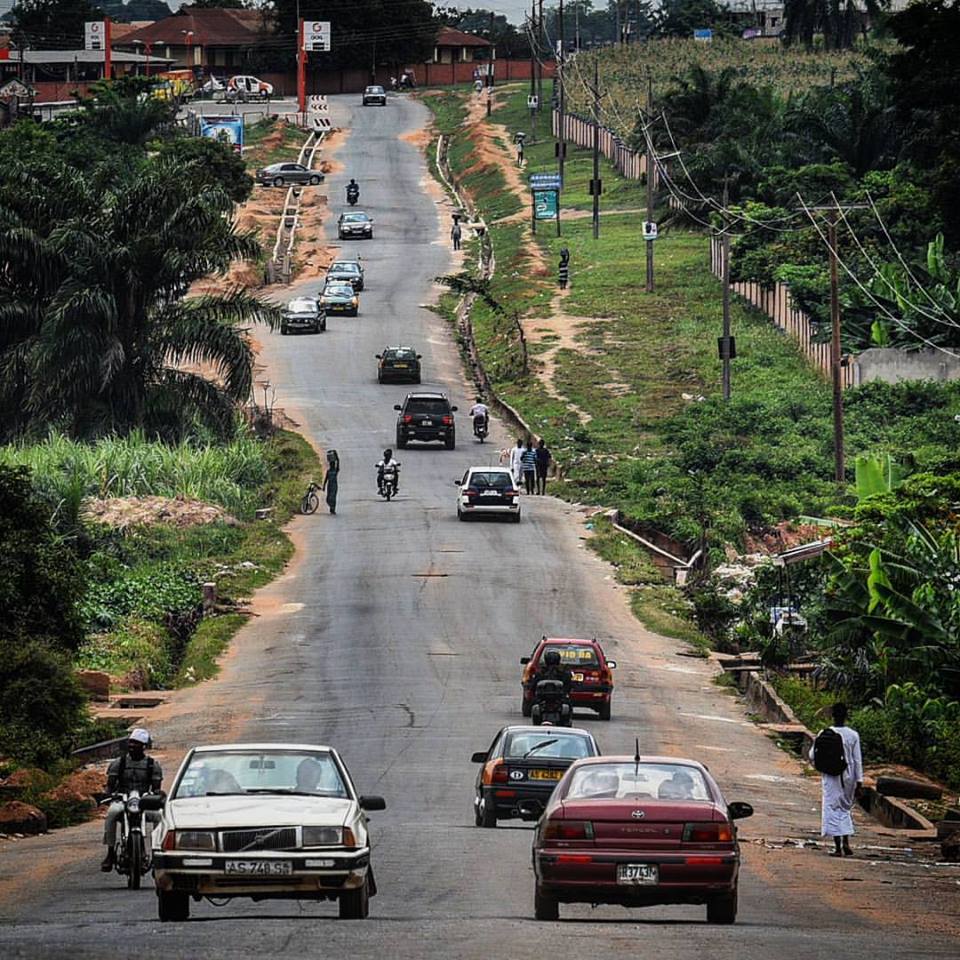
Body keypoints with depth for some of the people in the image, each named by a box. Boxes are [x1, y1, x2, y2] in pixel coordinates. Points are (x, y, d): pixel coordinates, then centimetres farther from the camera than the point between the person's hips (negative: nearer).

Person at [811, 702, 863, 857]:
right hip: (848, 776, 2)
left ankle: (837, 847, -2)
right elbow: (858, 760, -3)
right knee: (845, 808, 19)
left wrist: (819, 766, 21)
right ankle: (846, 843, 8)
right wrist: (859, 782, 2)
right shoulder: (853, 735, -4)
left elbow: (812, 756, -2)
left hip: (831, 776, -2)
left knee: (833, 809, 2)